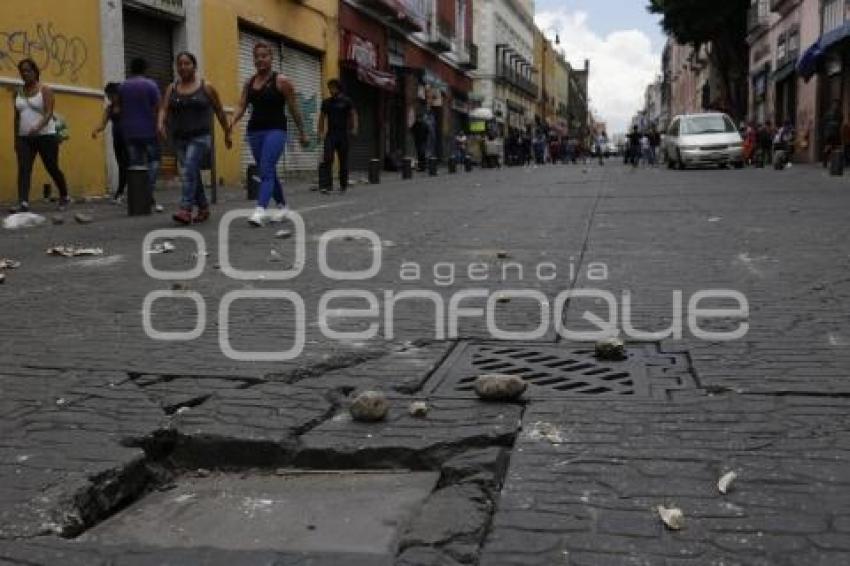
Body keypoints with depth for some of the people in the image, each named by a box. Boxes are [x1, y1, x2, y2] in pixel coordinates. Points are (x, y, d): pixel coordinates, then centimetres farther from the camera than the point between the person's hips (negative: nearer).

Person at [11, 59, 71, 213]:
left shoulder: (45, 90, -4)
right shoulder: (18, 93, 11)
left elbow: (49, 113, -15)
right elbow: (17, 117, 16)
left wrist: (37, 127, -32)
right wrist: (16, 138, 14)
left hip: (46, 136, -4)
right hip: (24, 138, 4)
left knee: (52, 169, 4)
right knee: (23, 169, -11)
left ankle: (64, 197, 25)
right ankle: (23, 203, -18)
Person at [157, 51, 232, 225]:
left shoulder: (206, 87, 2)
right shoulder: (171, 89, 9)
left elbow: (219, 112, 9)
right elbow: (163, 110, -1)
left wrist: (227, 134, 12)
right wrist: (160, 124, -21)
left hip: (200, 137, -4)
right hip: (180, 139, 4)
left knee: (189, 170, -21)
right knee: (192, 175, 8)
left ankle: (185, 210, -28)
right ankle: (204, 208, 23)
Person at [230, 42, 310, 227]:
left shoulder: (281, 81, -4)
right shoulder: (249, 83, 10)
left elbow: (294, 109, 1)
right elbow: (242, 106, 5)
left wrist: (302, 133, 4)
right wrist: (232, 122, -14)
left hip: (275, 130, -6)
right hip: (254, 131, 6)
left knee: (266, 170, -19)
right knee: (269, 172, 14)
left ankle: (260, 211, -29)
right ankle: (282, 206, 29)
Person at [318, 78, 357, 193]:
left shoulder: (346, 101, 3)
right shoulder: (326, 102, 11)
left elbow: (353, 115, 2)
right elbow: (322, 117, 16)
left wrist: (354, 128, -12)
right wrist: (321, 131, 7)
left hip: (343, 134, -1)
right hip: (330, 134, 1)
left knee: (343, 160, 4)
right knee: (327, 159, -12)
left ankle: (343, 185, 14)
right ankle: (326, 185, -14)